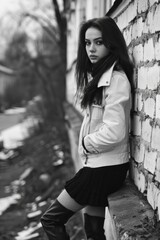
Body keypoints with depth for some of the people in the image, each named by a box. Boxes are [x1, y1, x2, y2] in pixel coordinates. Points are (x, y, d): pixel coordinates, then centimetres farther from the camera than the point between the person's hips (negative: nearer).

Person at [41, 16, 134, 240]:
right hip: (99, 165, 9)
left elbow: (114, 133, -26)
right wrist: (87, 143, -3)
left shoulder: (116, 79, -18)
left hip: (105, 168, -9)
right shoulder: (98, 75, 12)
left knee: (51, 220, 0)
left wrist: (86, 143, -10)